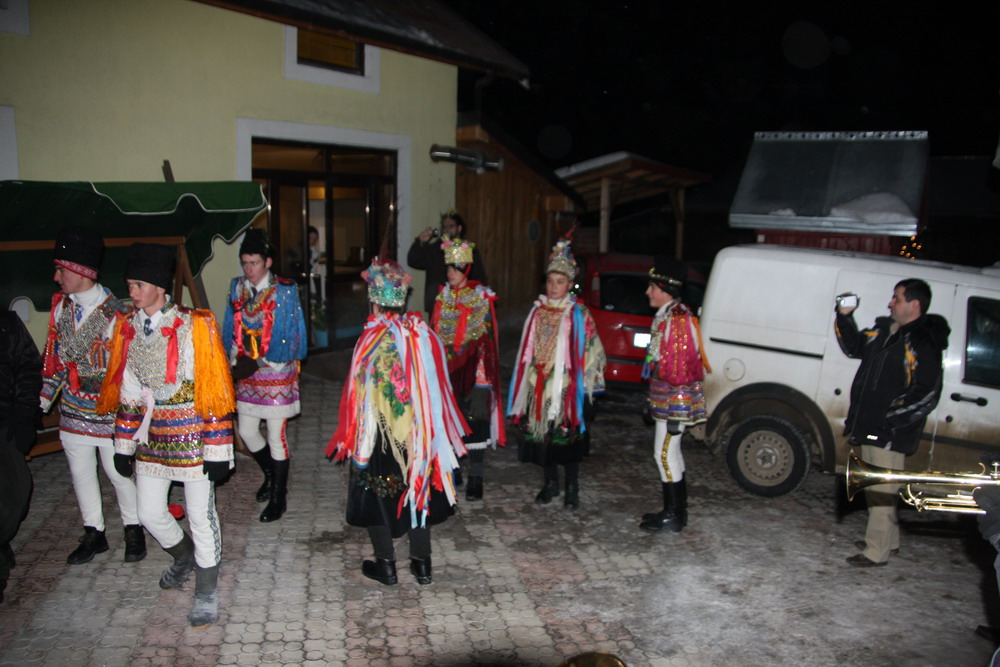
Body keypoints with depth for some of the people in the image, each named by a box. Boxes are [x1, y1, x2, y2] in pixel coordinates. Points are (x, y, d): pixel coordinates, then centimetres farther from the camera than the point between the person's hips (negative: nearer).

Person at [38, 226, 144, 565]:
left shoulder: (114, 314, -19)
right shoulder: (61, 304, 1)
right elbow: (54, 352, 10)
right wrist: (45, 396, 11)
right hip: (71, 408, 6)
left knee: (117, 471, 7)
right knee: (80, 472, 15)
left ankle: (133, 530, 26)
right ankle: (94, 533, 31)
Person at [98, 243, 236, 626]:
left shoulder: (195, 326, -15)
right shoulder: (127, 328, 2)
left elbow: (215, 392, -13)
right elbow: (125, 390, 10)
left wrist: (217, 450, -13)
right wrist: (124, 445, 11)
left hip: (191, 439, -5)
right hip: (151, 439, 5)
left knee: (201, 517, 6)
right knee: (150, 514, 15)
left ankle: (206, 593, 25)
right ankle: (184, 556, 46)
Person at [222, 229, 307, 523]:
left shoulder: (284, 290, -11)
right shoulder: (237, 287, 5)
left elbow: (290, 335, -13)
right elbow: (230, 330, 9)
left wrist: (260, 363, -16)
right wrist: (237, 361, -4)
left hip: (276, 374, -5)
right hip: (246, 375, 5)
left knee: (276, 437, 1)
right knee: (246, 431, 11)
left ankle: (278, 497, 16)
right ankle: (271, 474, 38)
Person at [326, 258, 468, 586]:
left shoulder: (372, 340, -17)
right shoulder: (425, 334, -5)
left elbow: (359, 393, -14)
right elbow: (438, 384, 2)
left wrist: (349, 437, -3)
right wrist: (432, 426, 14)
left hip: (379, 434, -4)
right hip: (421, 432, 4)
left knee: (376, 496, 13)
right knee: (419, 486, 17)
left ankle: (386, 564, 21)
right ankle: (421, 563, 25)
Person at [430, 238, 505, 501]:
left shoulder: (481, 297, -4)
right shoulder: (443, 296, 9)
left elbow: (484, 336, -6)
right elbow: (435, 331, 12)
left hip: (474, 369, -4)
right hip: (447, 369, 4)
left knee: (474, 420, -4)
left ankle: (475, 478, 5)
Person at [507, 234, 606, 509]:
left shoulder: (578, 314, -6)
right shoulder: (537, 311, 7)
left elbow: (592, 351, -5)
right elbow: (527, 349, 13)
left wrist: (584, 381, -6)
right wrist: (527, 381, 11)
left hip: (567, 387, -4)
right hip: (539, 386, 4)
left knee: (567, 434, 1)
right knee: (542, 432, 9)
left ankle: (572, 487, 17)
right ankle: (551, 482, 26)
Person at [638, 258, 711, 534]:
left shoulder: (679, 318, -18)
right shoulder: (664, 316, 13)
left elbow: (682, 366, -21)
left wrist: (676, 410, -21)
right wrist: (654, 401, 22)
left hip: (674, 399, -10)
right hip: (663, 397, 10)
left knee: (665, 454, -4)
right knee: (672, 452, 15)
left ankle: (673, 517, 7)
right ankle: (675, 511, 26)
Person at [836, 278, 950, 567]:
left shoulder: (923, 343, -16)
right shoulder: (884, 330, 9)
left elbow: (927, 395, -20)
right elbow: (854, 346, 26)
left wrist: (891, 417, -23)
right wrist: (844, 317, 12)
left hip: (891, 434, -9)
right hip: (870, 427, 9)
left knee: (882, 492, -2)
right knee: (874, 488, 20)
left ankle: (877, 551, 9)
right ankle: (888, 540, 35)